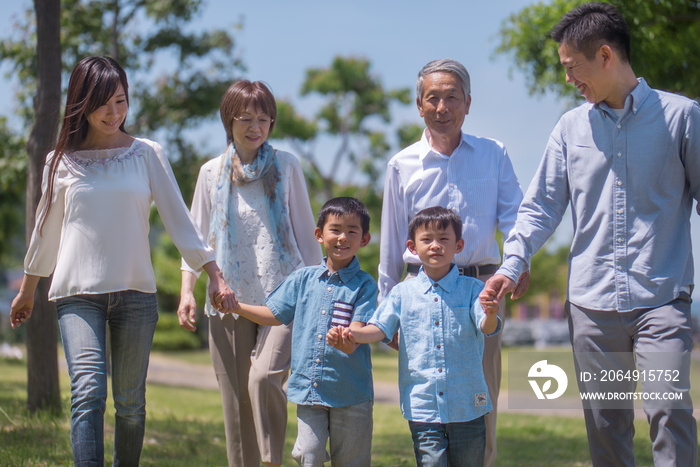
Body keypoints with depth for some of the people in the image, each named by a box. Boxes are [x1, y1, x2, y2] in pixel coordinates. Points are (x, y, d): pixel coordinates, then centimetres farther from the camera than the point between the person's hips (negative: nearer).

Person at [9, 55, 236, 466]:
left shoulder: (147, 154, 5)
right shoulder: (62, 162, 6)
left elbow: (179, 220, 6)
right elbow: (47, 231, 17)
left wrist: (216, 277, -1)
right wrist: (27, 291, 25)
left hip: (135, 293, 1)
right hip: (78, 293, -1)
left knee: (130, 402, 3)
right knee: (89, 391, -17)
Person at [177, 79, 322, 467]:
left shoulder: (286, 166, 7)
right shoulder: (212, 172, 10)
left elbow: (305, 230, 11)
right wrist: (187, 290, 3)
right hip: (230, 299, 2)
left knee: (264, 377, -22)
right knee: (234, 396, 2)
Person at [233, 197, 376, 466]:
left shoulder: (364, 285, -2)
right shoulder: (303, 279, 9)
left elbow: (358, 329, -13)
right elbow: (275, 315, 16)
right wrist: (235, 305, 7)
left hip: (351, 395, -2)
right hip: (308, 388, 2)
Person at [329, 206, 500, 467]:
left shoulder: (472, 288, 1)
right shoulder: (403, 293, 5)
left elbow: (486, 328, -11)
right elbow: (380, 328, 1)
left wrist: (491, 313, -36)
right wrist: (350, 334, -20)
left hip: (467, 407, 0)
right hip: (422, 406, 0)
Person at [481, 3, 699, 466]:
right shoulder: (571, 127, 10)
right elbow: (542, 206, 11)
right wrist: (512, 265, -4)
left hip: (662, 297, -3)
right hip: (592, 301, 4)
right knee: (605, 424, 8)